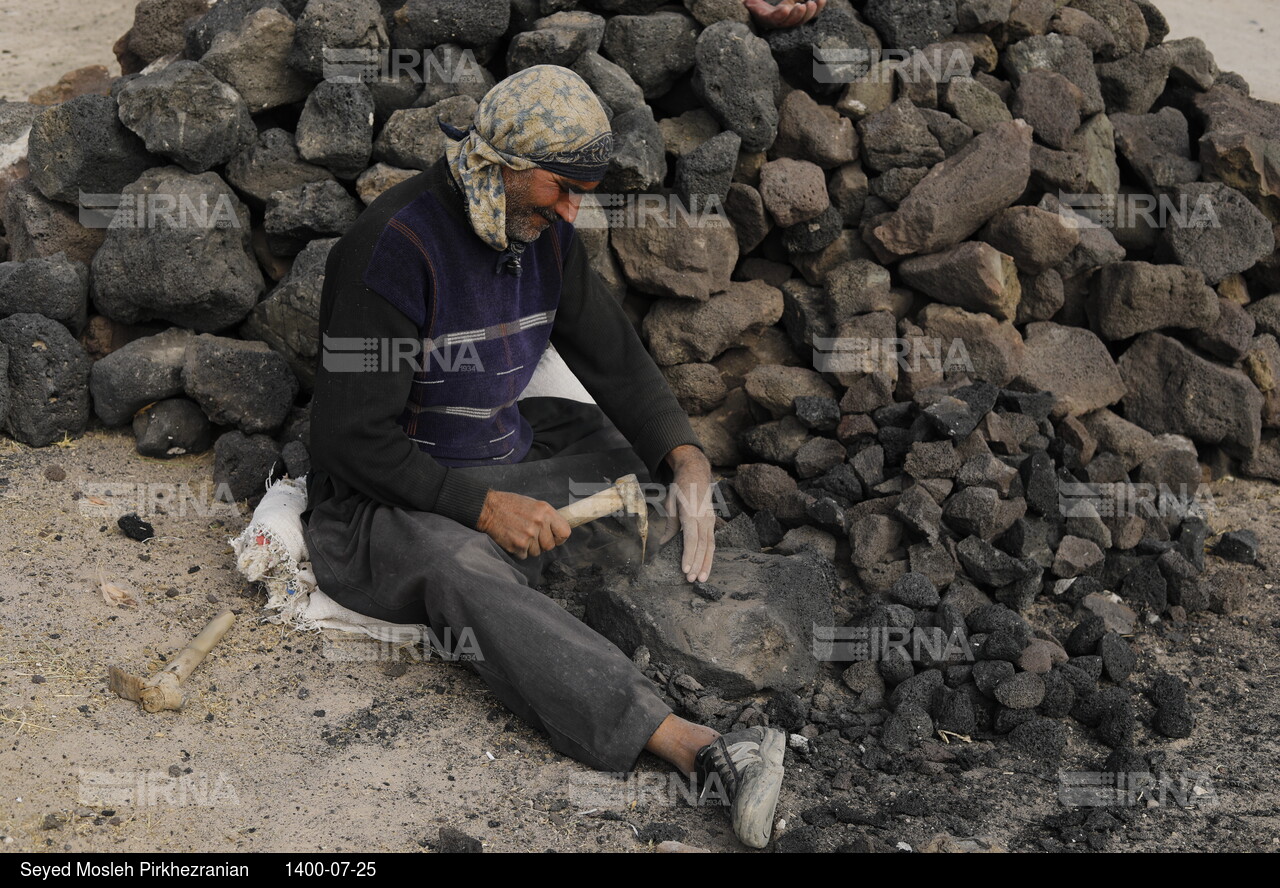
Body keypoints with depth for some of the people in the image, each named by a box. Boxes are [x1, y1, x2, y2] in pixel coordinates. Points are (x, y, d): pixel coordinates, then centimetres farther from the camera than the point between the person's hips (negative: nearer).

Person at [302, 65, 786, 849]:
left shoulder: (546, 235, 2)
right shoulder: (394, 248, -21)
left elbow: (618, 362, 7)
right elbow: (352, 439, -21)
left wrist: (688, 461, -12)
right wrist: (483, 507, -28)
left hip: (505, 462, 9)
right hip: (384, 501, -9)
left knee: (655, 469, -3)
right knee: (467, 571, -39)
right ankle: (689, 745, -53)